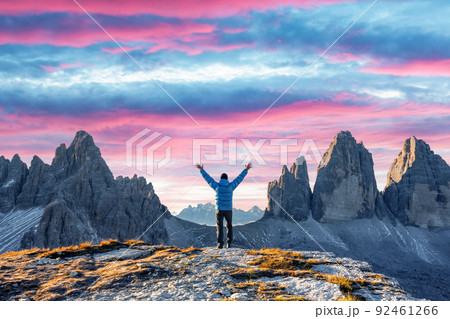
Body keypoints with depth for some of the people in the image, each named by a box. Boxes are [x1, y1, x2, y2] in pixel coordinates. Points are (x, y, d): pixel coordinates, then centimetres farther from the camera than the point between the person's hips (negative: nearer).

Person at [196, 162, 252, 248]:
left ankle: (220, 244, -8)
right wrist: (246, 170, 16)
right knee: (229, 226, 17)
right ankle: (229, 243, 10)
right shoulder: (230, 186, -1)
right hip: (228, 209, 1)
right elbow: (239, 178, 7)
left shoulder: (217, 186, -1)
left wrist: (201, 169, 17)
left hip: (219, 209, -1)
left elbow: (208, 178, 7)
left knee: (220, 227, 1)